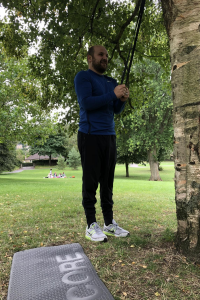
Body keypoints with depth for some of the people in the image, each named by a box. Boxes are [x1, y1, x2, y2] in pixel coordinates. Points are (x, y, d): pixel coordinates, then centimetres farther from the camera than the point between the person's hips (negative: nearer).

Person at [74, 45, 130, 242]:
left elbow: (116, 110, 14)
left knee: (107, 181, 7)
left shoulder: (111, 82, 21)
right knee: (91, 181, -4)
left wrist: (122, 100, -6)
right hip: (90, 136, -6)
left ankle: (109, 223, 14)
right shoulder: (83, 77, 1)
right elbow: (86, 103, -15)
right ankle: (91, 225, 4)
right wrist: (113, 95, -16)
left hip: (109, 136, 7)